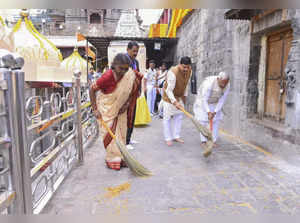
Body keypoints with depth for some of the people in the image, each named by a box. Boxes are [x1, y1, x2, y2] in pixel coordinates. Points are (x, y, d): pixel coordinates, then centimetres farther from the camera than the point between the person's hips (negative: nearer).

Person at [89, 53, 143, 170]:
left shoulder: (131, 75, -15)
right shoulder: (107, 76, -27)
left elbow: (132, 91, 2)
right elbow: (92, 90, -18)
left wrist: (127, 103, -10)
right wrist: (95, 109, -20)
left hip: (120, 109, 4)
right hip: (107, 109, -4)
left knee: (121, 133, 10)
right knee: (109, 133, 0)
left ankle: (120, 157, 23)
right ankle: (112, 159, 14)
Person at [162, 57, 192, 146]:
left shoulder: (189, 71, -9)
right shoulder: (173, 72, -31)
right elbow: (169, 90, -33)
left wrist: (184, 96, 11)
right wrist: (174, 102, -41)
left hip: (180, 96, 7)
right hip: (169, 96, -7)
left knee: (179, 116, 8)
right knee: (168, 117, -3)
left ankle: (176, 136, 19)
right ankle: (168, 138, 7)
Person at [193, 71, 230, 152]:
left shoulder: (227, 85, -23)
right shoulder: (209, 83, -39)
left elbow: (222, 100, -18)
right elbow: (204, 100, -34)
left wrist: (214, 112, -23)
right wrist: (209, 112, -37)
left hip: (215, 102, 4)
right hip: (203, 101, -4)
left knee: (216, 120, -1)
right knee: (203, 120, -7)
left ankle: (213, 140, 8)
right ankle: (203, 141, 4)